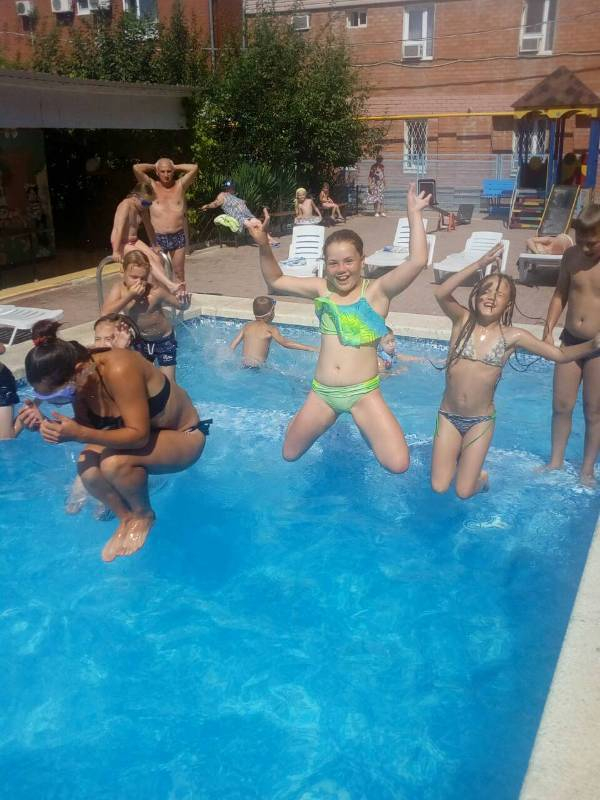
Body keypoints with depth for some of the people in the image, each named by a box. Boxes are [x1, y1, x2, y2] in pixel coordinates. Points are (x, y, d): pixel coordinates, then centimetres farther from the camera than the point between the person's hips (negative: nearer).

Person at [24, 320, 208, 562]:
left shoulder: (118, 370, -34)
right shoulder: (78, 379, -12)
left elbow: (139, 435, -34)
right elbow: (88, 429, -5)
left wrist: (79, 434, -42)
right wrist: (58, 429, -25)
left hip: (184, 437, -7)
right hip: (144, 437, 7)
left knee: (114, 463, -31)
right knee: (87, 465, -19)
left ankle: (144, 515, -1)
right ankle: (125, 519, 6)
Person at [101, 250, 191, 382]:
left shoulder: (156, 292, -27)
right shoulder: (118, 289, -18)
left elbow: (179, 305, -16)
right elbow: (106, 313, -31)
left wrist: (184, 304, -41)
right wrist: (129, 296, -38)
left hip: (164, 340, -3)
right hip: (141, 341, 4)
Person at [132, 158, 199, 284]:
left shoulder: (180, 185, 7)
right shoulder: (152, 186, 4)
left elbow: (194, 168, -2)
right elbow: (136, 168, -6)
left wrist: (175, 167, 8)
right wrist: (154, 167, 8)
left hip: (178, 237, 1)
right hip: (158, 238, -1)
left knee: (179, 274, 7)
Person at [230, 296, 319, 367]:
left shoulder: (247, 326, 12)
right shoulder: (270, 329, -4)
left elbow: (232, 346, 12)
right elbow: (285, 343, -13)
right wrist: (310, 348, -14)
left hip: (243, 364, 6)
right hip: (257, 366, -6)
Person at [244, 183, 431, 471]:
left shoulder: (376, 291, -8)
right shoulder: (321, 288, 3)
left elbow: (417, 261, -22)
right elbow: (275, 282, 13)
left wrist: (414, 214, -21)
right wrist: (264, 246, -1)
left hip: (363, 392, -3)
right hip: (321, 392, 4)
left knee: (398, 464, -17)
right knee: (289, 455, 16)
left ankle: (364, 427, 18)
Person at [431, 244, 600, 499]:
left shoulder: (512, 336, -8)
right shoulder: (463, 320, -9)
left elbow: (560, 354, -3)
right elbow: (440, 294, -28)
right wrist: (479, 264, -33)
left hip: (480, 421, 0)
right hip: (448, 416, 1)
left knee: (464, 491, 1)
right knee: (439, 487, 2)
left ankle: (480, 477, 37)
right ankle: (459, 459, 35)